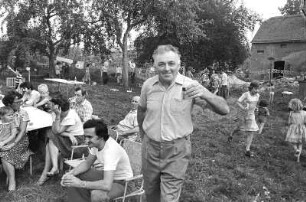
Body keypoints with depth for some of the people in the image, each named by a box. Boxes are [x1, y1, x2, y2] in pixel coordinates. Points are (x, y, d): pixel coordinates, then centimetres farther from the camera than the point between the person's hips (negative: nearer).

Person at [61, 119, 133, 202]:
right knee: (74, 177, 2)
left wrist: (80, 183, -36)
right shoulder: (96, 142, -10)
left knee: (96, 194, -36)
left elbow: (107, 185, -41)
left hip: (122, 182, -8)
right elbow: (87, 163, 7)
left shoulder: (110, 150, -35)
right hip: (108, 176, 8)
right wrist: (71, 173, -10)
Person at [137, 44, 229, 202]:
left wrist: (204, 95, -35)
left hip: (177, 151, -3)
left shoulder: (190, 85, -14)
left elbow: (224, 110, -18)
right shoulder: (148, 85, -6)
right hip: (150, 148, 3)